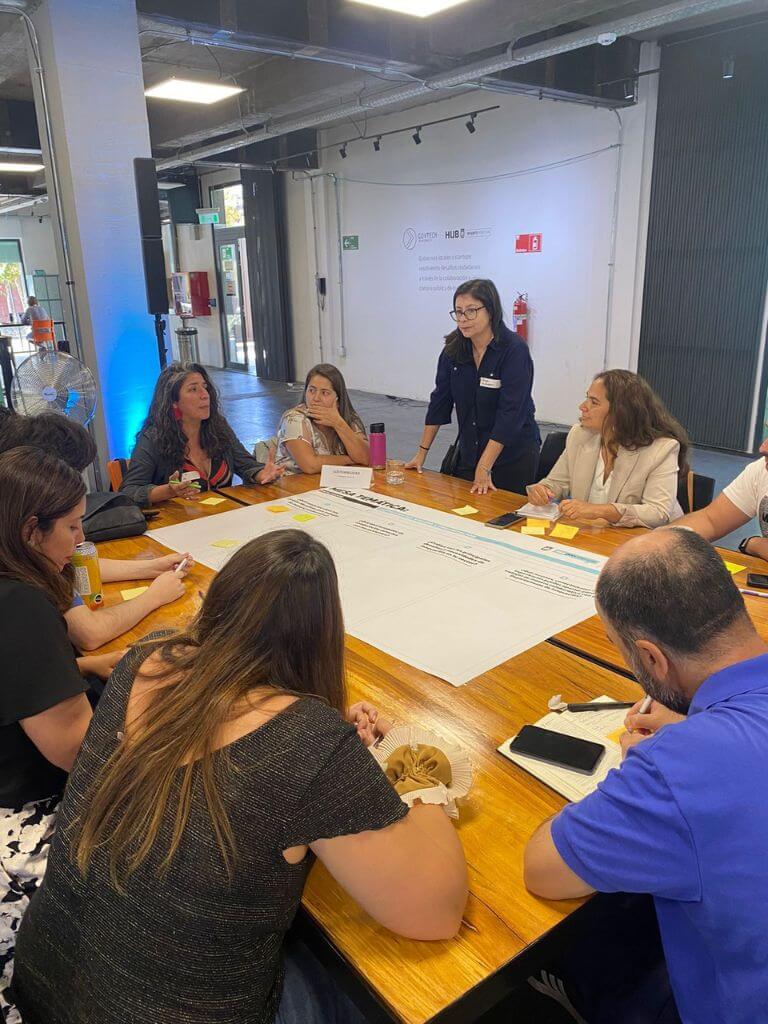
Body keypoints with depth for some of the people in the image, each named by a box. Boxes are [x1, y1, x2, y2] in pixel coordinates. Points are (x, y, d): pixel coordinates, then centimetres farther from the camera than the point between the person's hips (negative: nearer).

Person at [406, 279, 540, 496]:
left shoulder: (515, 350, -19)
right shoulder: (454, 348, -3)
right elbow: (439, 401, 3)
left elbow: (509, 414, -24)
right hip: (468, 452, 5)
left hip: (513, 456, -5)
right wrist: (422, 452, 2)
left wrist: (484, 468, -27)